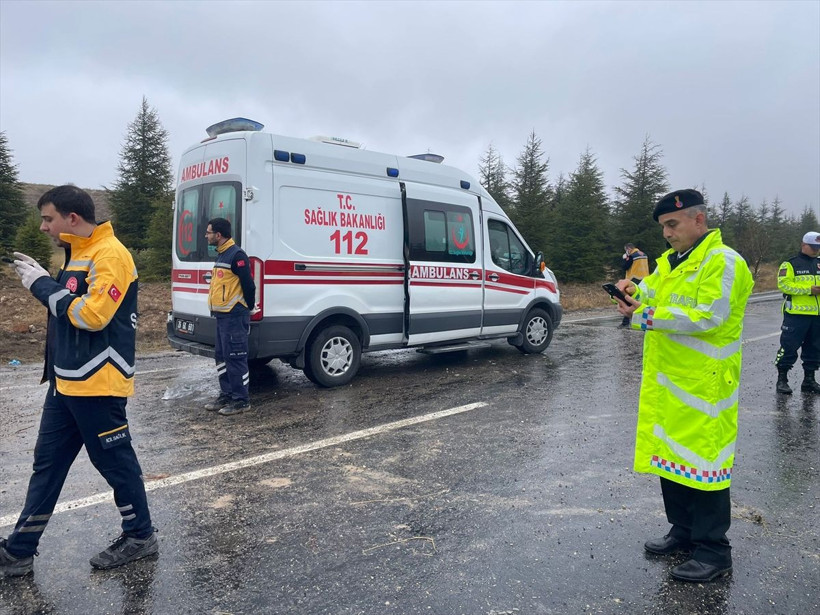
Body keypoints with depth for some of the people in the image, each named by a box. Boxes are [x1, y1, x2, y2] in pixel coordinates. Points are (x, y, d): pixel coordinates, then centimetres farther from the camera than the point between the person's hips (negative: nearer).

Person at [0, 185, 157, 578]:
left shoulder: (110, 255, -16)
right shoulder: (78, 253, 14)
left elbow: (92, 314, -23)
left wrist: (42, 284, -15)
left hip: (97, 385, -10)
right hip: (66, 382, 10)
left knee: (114, 462, 5)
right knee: (47, 464, 16)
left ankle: (140, 536, 23)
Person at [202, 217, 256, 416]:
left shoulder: (236, 255, -15)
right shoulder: (221, 255, 16)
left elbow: (248, 285, -17)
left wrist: (249, 307, -6)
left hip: (235, 316, -10)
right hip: (221, 315, 10)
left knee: (235, 358, -5)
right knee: (221, 356, 15)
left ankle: (241, 400, 3)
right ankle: (226, 395, 25)